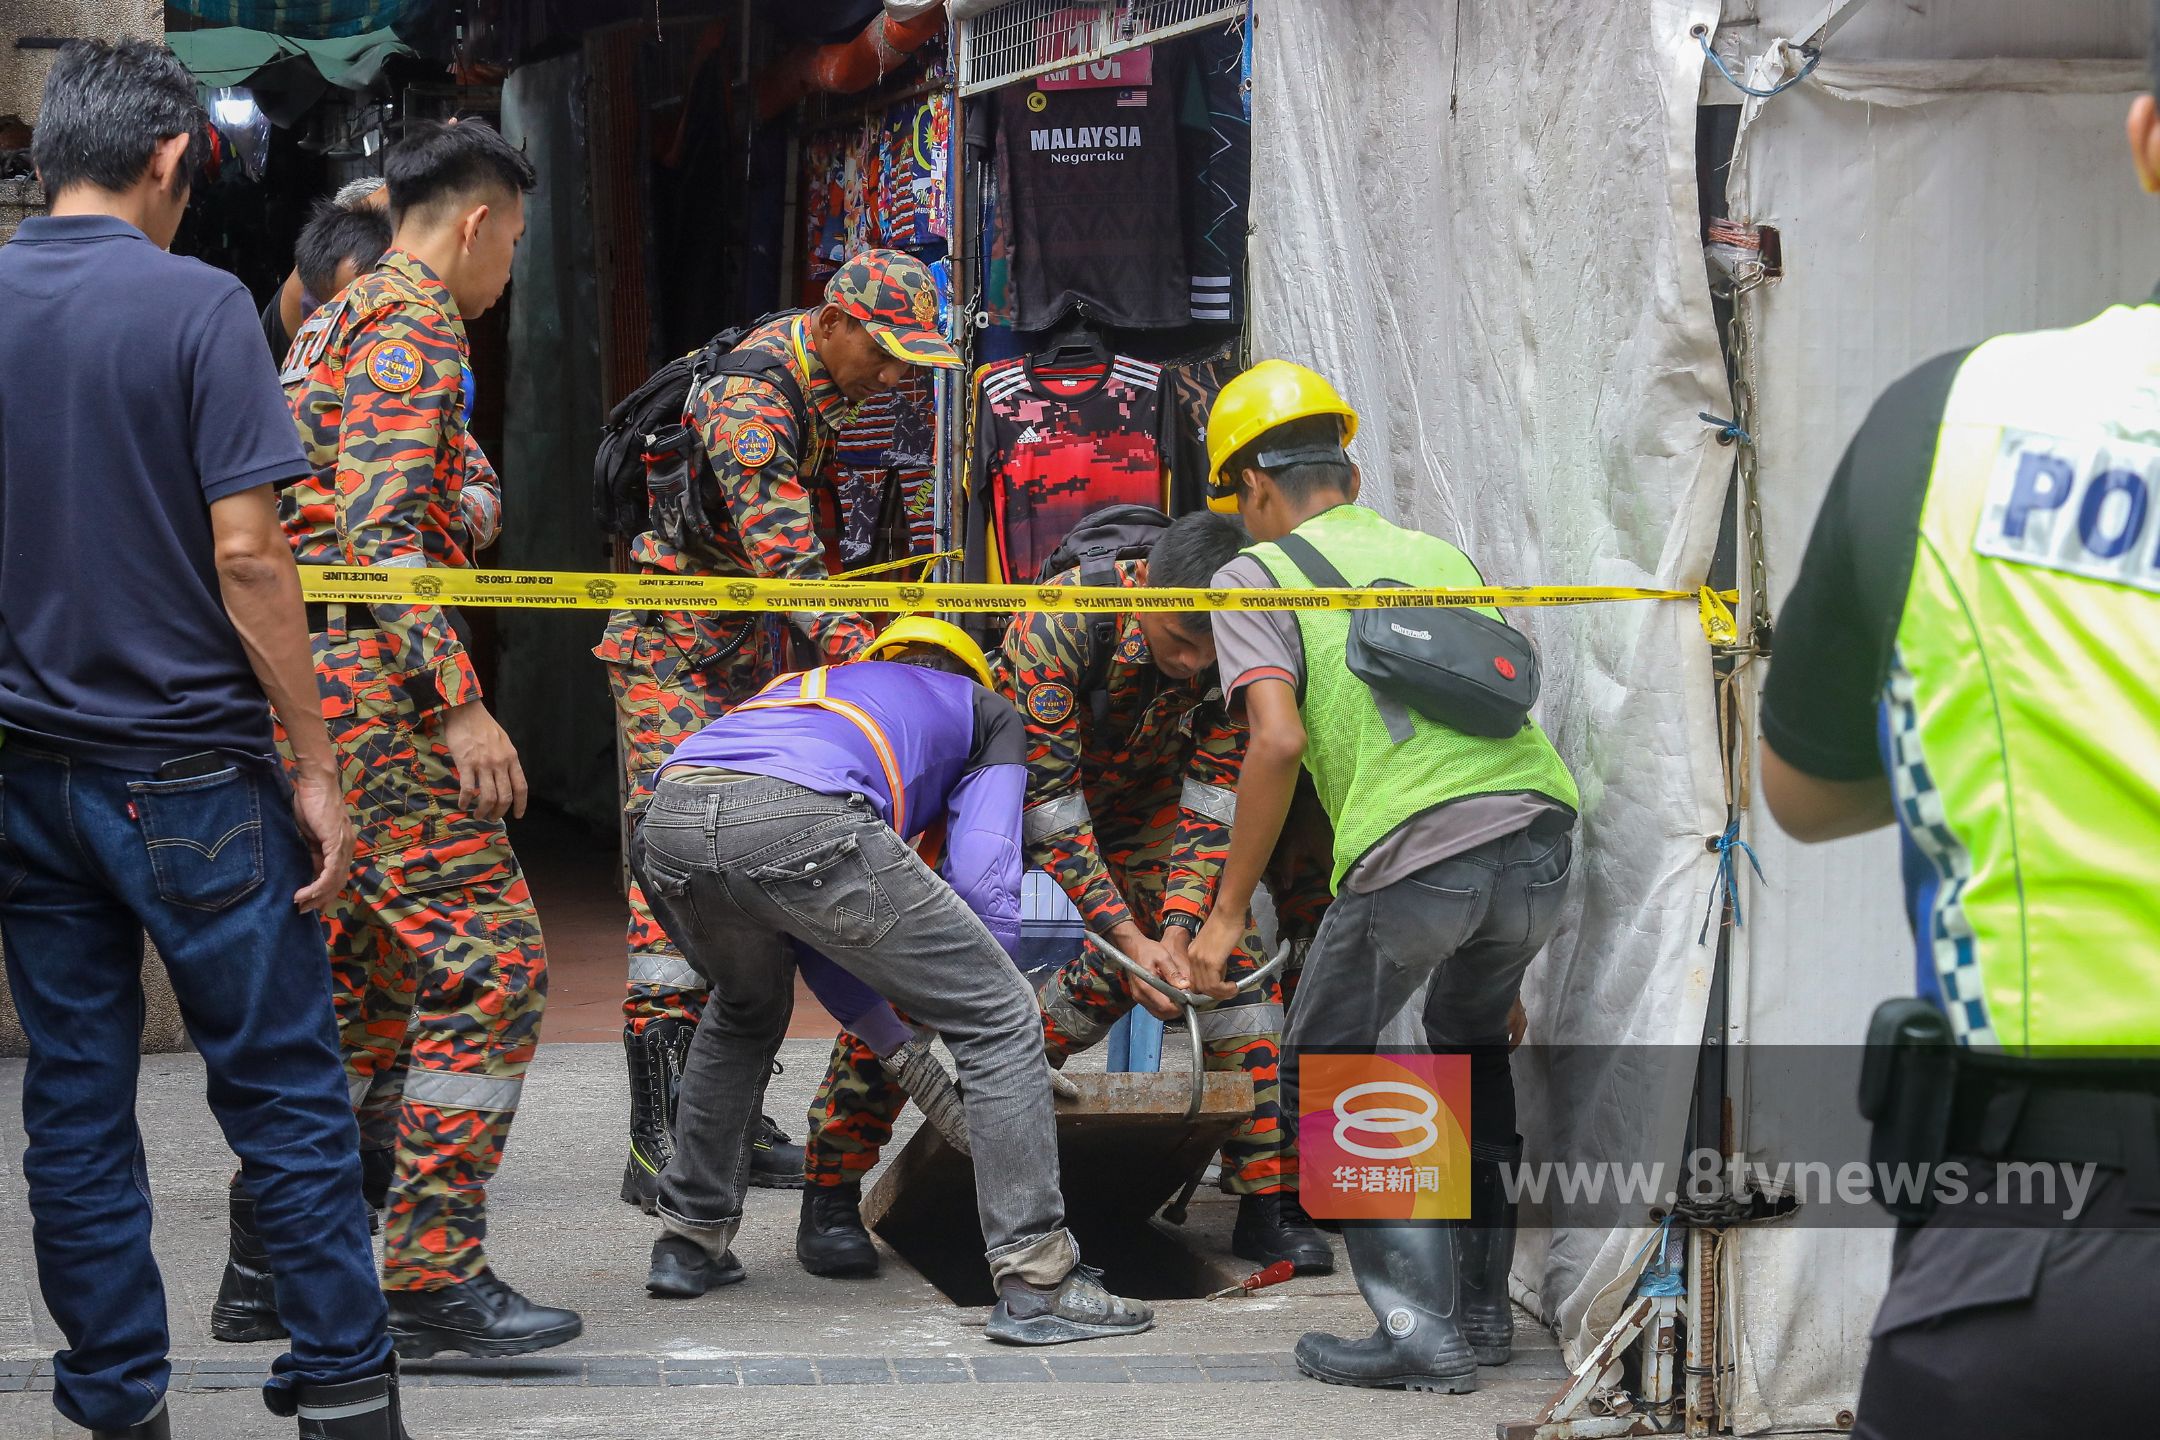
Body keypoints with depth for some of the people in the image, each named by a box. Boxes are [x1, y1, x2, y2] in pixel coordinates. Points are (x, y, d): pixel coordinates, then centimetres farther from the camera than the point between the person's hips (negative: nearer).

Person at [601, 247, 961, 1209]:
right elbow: (791, 568, -32)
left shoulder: (815, 383, 6)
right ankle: (658, 1147, -15)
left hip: (752, 659, 9)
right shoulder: (750, 405, -23)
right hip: (675, 656, -9)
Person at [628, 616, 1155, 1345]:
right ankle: (1036, 1283, 1)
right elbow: (982, 875, 18)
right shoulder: (986, 711, 33)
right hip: (800, 820, -6)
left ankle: (690, 1237, 40)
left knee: (744, 1012, 38)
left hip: (668, 818, 6)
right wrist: (984, 986, 32)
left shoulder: (802, 684, 46)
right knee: (1000, 1021, 8)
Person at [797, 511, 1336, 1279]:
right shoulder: (1057, 624, -37)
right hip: (1011, 786, -4)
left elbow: (1213, 804, -19)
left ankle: (1269, 1204, -3)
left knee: (1230, 958, -11)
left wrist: (1177, 927, -32)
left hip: (1137, 800, 4)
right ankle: (830, 1199, -7)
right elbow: (1049, 808, -34)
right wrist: (1128, 936, -39)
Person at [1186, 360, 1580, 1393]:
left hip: (1417, 851, -5)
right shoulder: (1437, 554, 27)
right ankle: (1482, 1305, 32)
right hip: (1539, 825, 6)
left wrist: (1228, 914, 0)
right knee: (1469, 1040, 31)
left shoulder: (1259, 573, 10)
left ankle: (1421, 1328, 5)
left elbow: (1278, 739, -5)